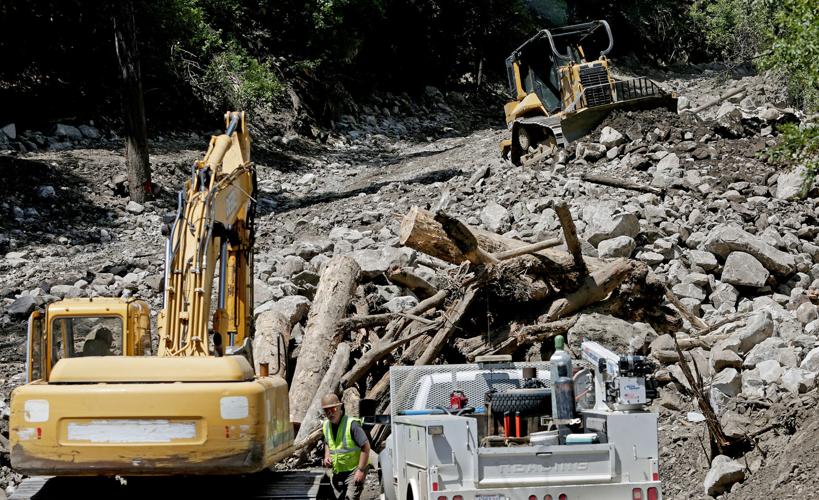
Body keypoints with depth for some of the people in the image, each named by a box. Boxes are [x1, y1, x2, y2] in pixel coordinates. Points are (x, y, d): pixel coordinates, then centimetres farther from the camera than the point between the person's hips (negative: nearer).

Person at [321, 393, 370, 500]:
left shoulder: (352, 424, -19)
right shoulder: (326, 425, 3)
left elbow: (366, 447, -18)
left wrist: (361, 470, -19)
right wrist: (326, 457, 3)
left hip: (354, 471, -7)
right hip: (337, 473, 7)